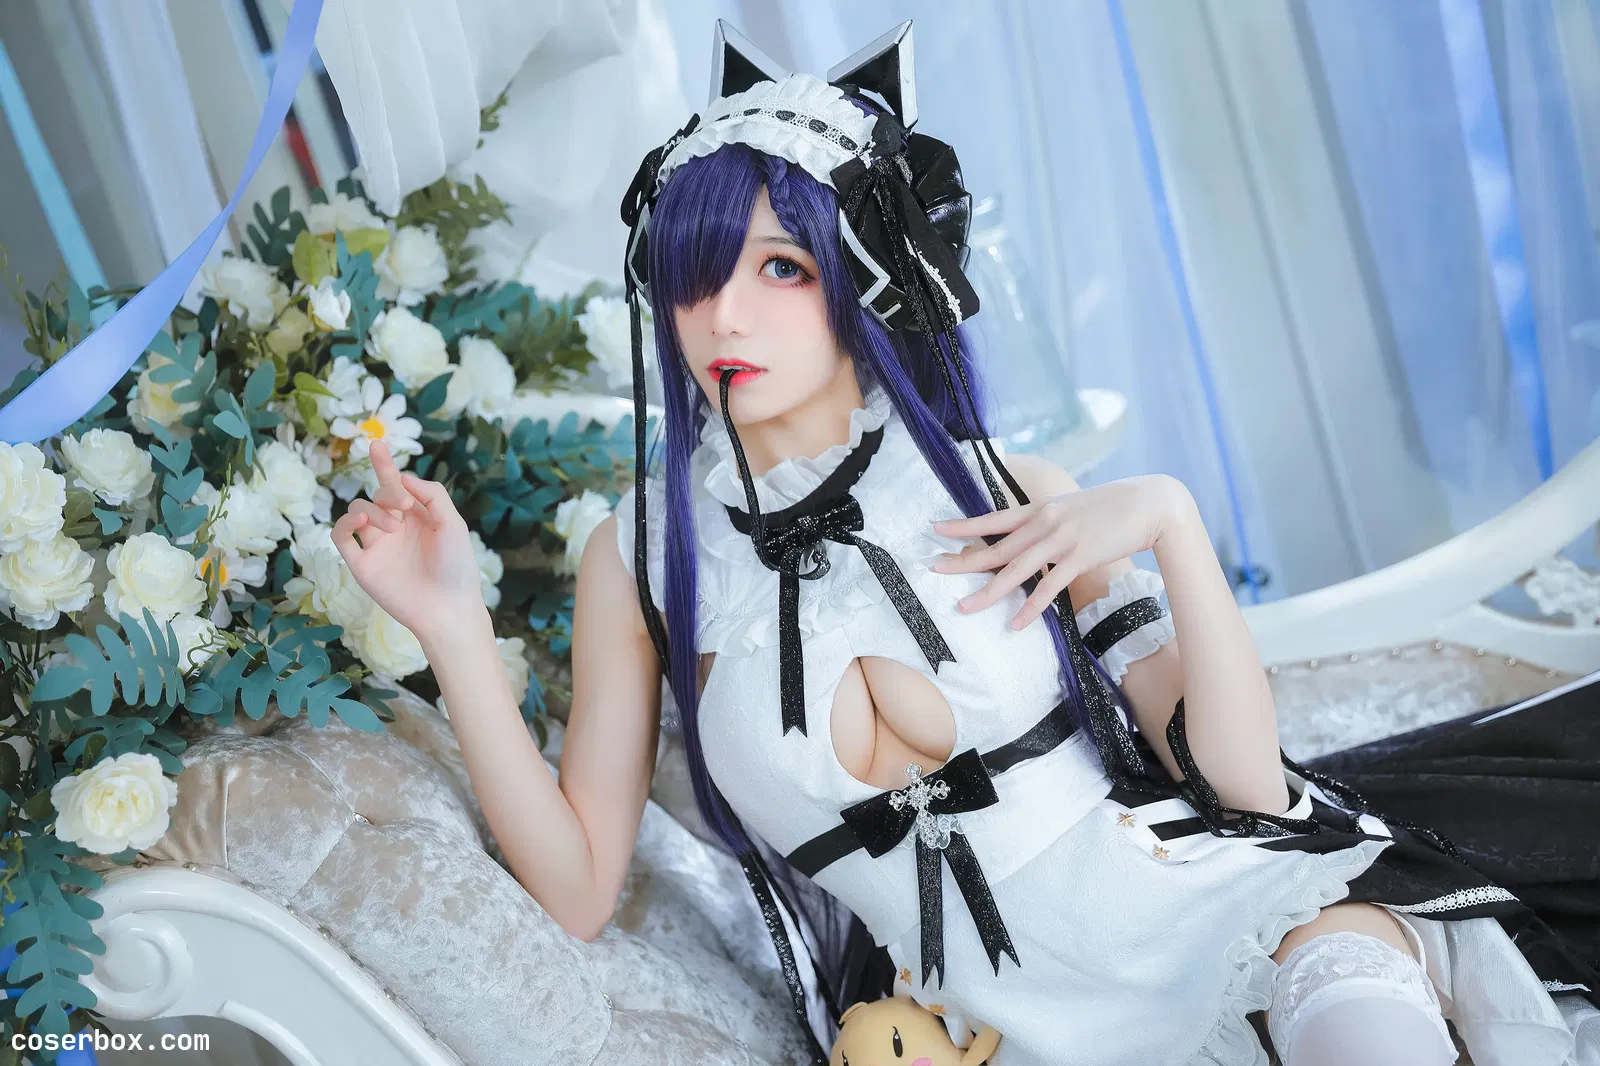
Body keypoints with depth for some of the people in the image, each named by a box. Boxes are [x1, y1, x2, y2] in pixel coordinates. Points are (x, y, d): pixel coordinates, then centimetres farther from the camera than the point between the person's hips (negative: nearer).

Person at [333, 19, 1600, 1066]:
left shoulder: (1004, 497, -1)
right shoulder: (644, 557, 0)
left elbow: (1245, 782, -2)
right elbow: (579, 891, -2)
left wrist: (1170, 521, -15)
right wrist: (455, 627, -11)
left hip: (1188, 907, 1)